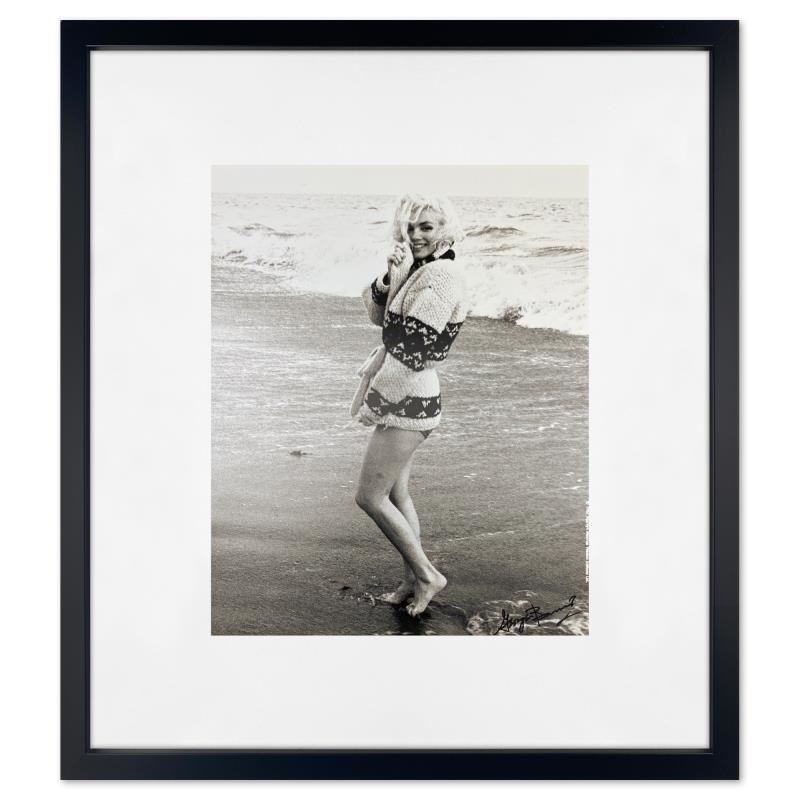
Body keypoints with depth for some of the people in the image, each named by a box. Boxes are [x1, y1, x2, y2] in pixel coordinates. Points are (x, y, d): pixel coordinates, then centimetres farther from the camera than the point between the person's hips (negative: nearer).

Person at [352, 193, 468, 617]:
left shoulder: (441, 275, -19)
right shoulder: (418, 270, 10)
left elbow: (412, 347, -22)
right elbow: (378, 315, 11)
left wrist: (371, 400, -14)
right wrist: (387, 278, -9)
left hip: (409, 402, -10)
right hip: (401, 398, 10)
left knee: (369, 496, -2)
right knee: (396, 493, 16)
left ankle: (427, 574, 12)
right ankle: (412, 581, 29)